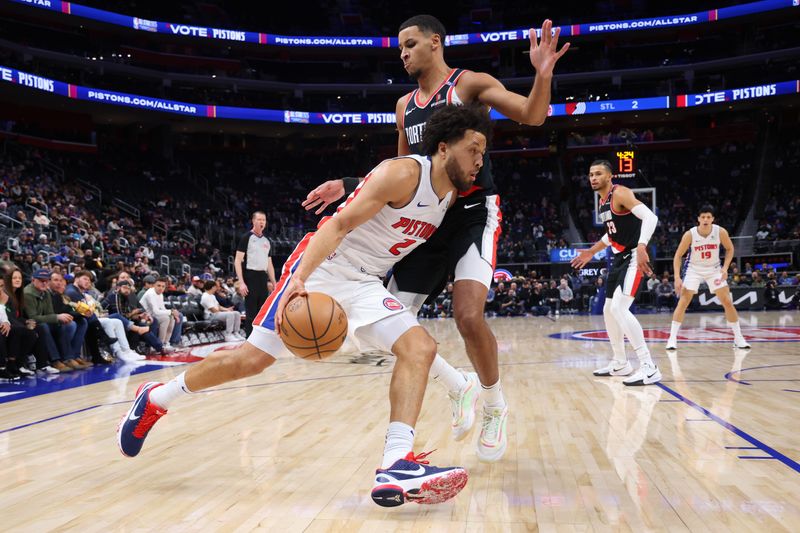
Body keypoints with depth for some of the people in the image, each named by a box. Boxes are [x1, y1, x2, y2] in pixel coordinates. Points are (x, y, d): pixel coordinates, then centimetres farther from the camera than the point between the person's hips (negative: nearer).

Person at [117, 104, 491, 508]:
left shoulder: (451, 196, 6)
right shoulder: (403, 174, -18)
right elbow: (339, 224, -25)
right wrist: (299, 279, -35)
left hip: (365, 284, 7)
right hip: (322, 266, -7)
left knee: (420, 347, -14)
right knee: (252, 358, -5)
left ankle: (396, 465, -24)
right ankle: (155, 399, 18)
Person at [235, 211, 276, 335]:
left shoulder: (267, 241, 15)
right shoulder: (246, 237, -4)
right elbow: (238, 261, -10)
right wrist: (241, 282, -19)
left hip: (263, 278, 7)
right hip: (250, 277, -7)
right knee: (251, 313, -4)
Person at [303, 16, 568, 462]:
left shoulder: (470, 83, -2)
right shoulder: (404, 106, 15)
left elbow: (533, 116, -13)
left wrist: (543, 74, -32)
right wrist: (347, 187, 14)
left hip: (475, 212, -6)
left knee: (468, 315, -24)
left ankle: (496, 408, 4)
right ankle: (460, 387, 18)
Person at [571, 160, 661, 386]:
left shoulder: (620, 193, -14)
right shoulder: (602, 202, 15)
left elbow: (650, 217, -27)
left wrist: (641, 247, -39)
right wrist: (592, 252, 30)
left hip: (634, 257, -10)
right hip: (620, 258, 10)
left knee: (619, 308, -23)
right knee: (608, 310, 14)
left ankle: (649, 367, -21)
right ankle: (620, 363, 29)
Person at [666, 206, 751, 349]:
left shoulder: (721, 232, -17)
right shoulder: (690, 234, -21)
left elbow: (730, 249, 1)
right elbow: (678, 256, -13)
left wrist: (725, 268, -12)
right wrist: (677, 277, -22)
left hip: (714, 269, 2)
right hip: (694, 269, -2)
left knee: (728, 302, -2)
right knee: (682, 303, -11)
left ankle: (738, 338, 11)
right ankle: (672, 338, -6)